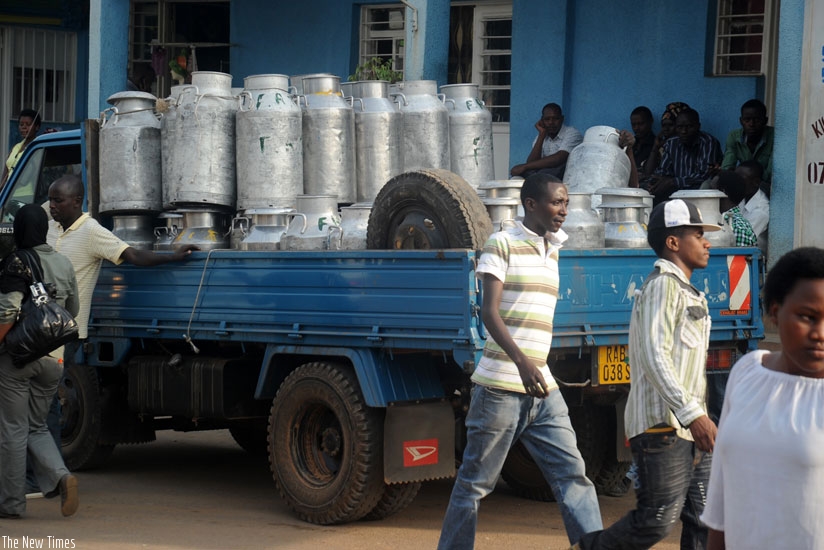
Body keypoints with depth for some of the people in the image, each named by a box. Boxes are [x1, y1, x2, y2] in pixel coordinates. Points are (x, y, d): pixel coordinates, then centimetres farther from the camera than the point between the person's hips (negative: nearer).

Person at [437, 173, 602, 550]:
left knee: (572, 474, -2)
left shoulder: (552, 251, 15)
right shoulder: (502, 245, -7)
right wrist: (521, 360, -31)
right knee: (475, 483, 2)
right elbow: (490, 312, -17)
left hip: (543, 390, 7)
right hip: (500, 387, -7)